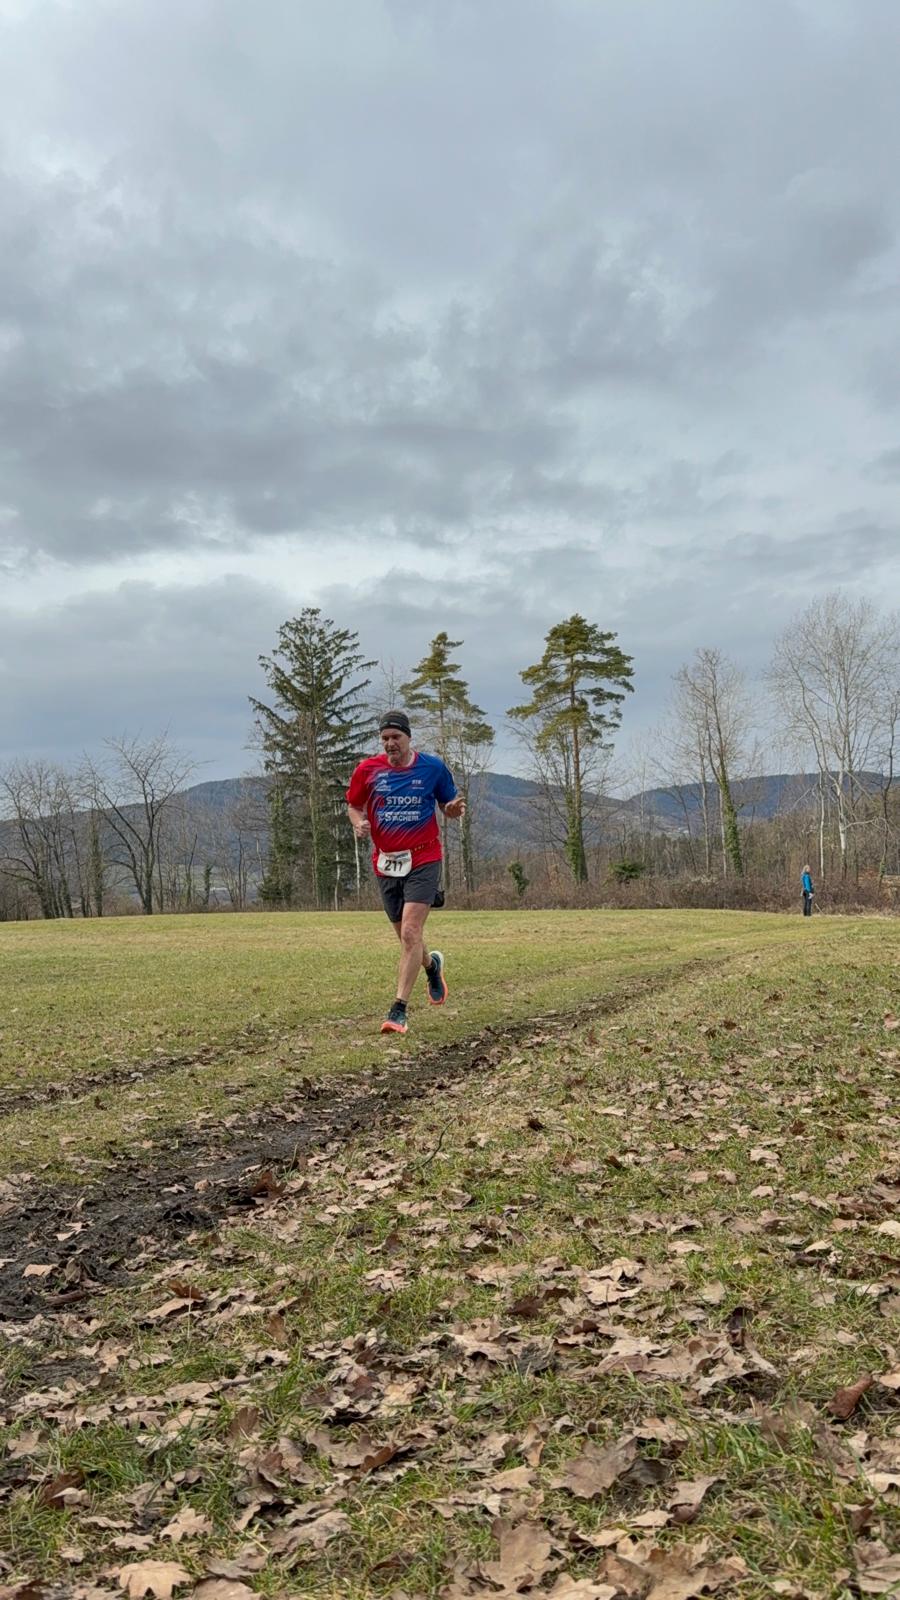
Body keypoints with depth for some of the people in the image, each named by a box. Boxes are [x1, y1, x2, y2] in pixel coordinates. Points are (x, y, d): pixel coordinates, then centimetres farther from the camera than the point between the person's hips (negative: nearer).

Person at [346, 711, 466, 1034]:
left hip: (423, 861, -3)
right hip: (386, 863, 3)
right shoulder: (367, 769, 1)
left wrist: (455, 809, -15)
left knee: (410, 932, -16)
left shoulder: (432, 767, -2)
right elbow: (353, 805, 13)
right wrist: (358, 824, -9)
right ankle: (432, 965, 47)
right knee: (405, 936, 13)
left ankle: (399, 1010, -12)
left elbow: (449, 807, 9)